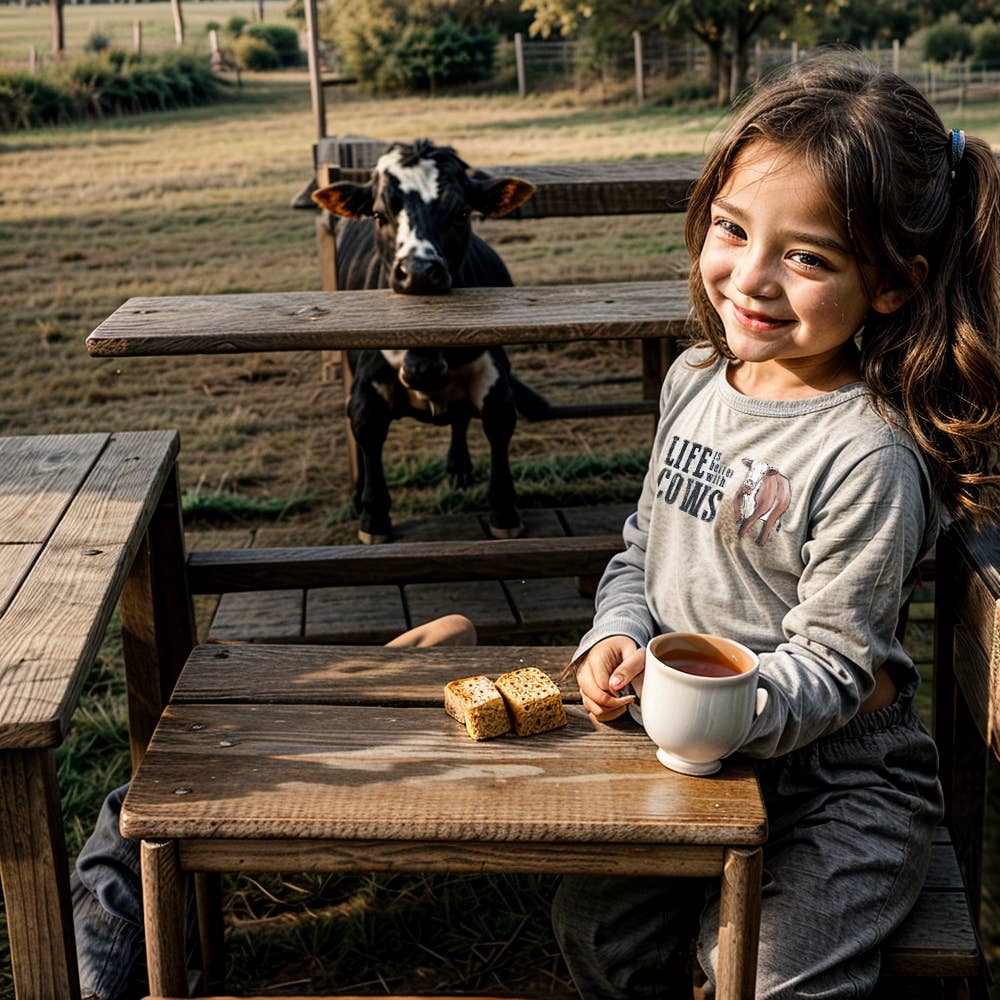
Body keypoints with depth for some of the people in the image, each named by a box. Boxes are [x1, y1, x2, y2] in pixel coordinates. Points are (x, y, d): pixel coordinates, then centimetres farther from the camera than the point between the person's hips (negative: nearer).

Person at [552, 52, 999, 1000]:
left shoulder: (869, 458, -24)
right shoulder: (695, 381, -1)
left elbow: (829, 665, -20)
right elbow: (644, 543, 10)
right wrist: (618, 639, -7)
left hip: (836, 780, -6)